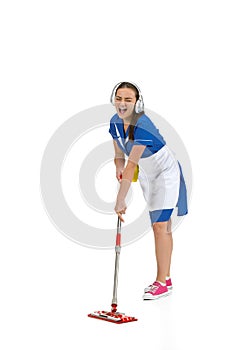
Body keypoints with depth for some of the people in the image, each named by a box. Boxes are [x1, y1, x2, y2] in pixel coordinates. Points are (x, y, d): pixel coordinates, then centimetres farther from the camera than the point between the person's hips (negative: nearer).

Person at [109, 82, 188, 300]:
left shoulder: (142, 126, -31)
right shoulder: (115, 122, -6)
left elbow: (131, 166, -35)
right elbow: (119, 156, 6)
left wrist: (120, 200, -35)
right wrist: (119, 169, -13)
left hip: (166, 174, -7)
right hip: (147, 174, 7)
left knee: (160, 225, -12)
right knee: (159, 225, 10)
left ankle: (163, 282, -5)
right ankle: (164, 278, 16)